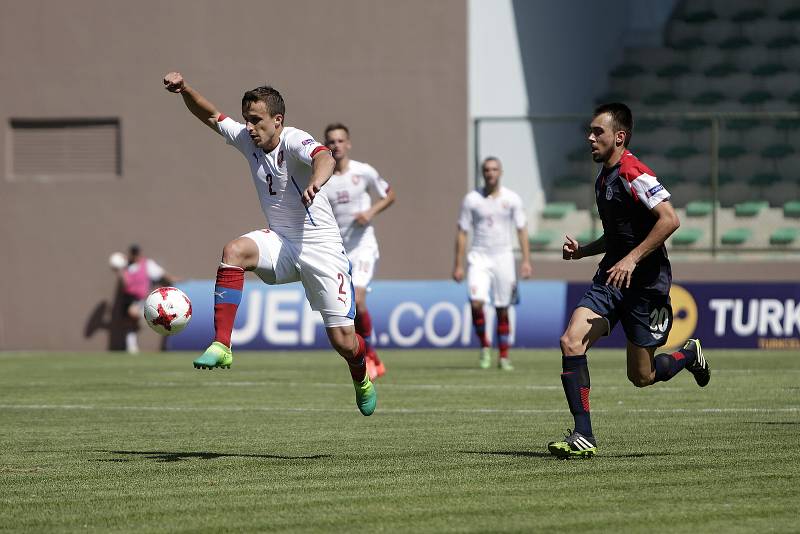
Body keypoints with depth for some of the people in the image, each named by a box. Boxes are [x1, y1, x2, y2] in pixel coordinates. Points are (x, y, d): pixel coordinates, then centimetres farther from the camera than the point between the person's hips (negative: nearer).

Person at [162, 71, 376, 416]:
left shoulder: (293, 141, -19)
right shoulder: (247, 140, 0)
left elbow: (324, 158, -41)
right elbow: (211, 116, 10)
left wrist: (315, 181, -64)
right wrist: (184, 90, -10)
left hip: (321, 247, -5)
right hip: (280, 242, 5)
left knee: (343, 340, -6)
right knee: (233, 251, -28)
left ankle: (361, 381, 32)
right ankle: (221, 346, -30)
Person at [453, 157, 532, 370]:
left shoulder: (512, 199, 2)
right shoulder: (472, 199, 0)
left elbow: (522, 230, 4)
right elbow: (462, 232, 3)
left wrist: (526, 260, -5)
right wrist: (458, 265, -1)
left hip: (503, 257, 1)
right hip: (479, 257, -1)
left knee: (502, 310, 3)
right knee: (476, 302, -19)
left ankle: (503, 356, 12)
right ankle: (484, 346, 2)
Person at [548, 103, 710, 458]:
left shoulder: (632, 173, -15)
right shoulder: (604, 178, 15)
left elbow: (670, 219, -24)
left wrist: (632, 259, -25)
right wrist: (582, 251, 11)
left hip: (645, 282, -8)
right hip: (611, 279, 8)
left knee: (641, 377, 1)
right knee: (571, 341, -14)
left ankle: (690, 355, 33)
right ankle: (583, 436, -14)